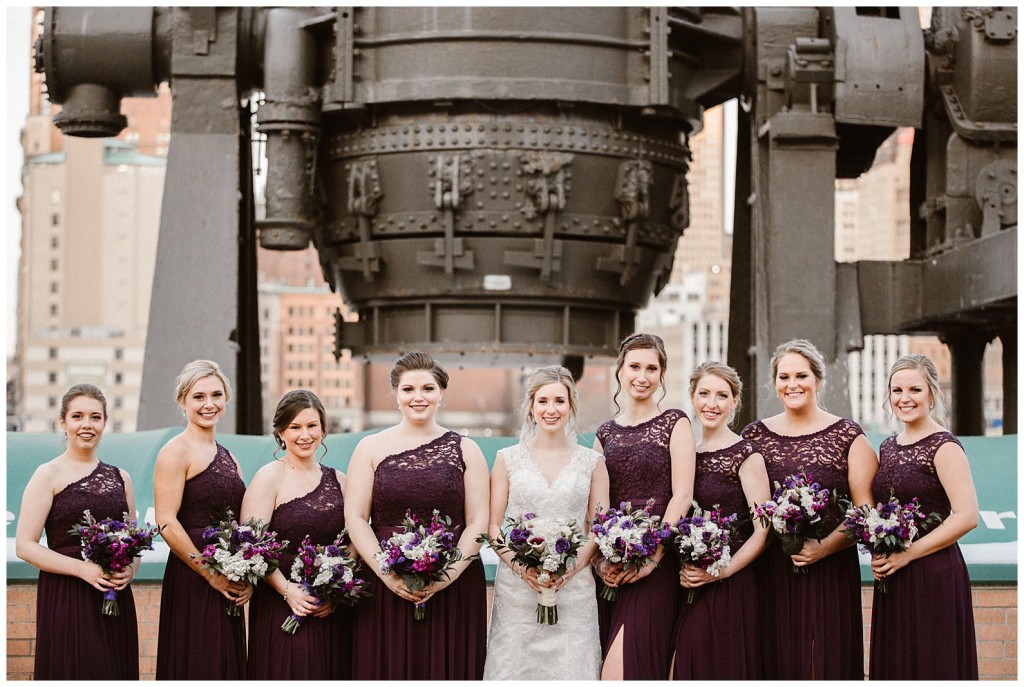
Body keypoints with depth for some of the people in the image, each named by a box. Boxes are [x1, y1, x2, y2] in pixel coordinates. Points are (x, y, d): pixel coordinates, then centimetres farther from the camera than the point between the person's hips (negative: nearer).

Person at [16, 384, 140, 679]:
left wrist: (130, 570, -3)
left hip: (115, 598, 5)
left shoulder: (120, 478, 13)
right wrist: (83, 569, -18)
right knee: (73, 674, -5)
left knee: (116, 673, 4)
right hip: (65, 598, -5)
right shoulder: (49, 475, -2)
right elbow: (24, 545, -8)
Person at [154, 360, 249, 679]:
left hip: (229, 587, 7)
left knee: (227, 667, 9)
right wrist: (212, 575, -15)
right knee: (196, 669, -6)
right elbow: (166, 523, -14)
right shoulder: (176, 452, -6)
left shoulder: (228, 457, 16)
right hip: (191, 581, -7)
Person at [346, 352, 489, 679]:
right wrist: (388, 575, -12)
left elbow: (478, 523, 1)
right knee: (389, 669, 1)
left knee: (449, 669, 2)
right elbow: (356, 518, 0)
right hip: (385, 590, 0)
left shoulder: (465, 450, 6)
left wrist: (449, 575, -13)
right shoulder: (371, 448, 6)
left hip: (453, 588, 0)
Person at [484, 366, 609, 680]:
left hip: (574, 588, 0)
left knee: (570, 666, -4)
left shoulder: (592, 462, 8)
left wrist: (572, 567, -10)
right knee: (514, 665, -3)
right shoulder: (508, 459, 7)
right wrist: (520, 566, -11)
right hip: (517, 587, 0)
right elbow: (492, 526, 5)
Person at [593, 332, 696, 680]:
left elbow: (682, 496, -7)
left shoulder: (674, 423, 1)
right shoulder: (606, 433, 14)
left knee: (620, 669, -15)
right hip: (611, 568, 5)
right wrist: (600, 559, -2)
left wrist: (653, 555, -15)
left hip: (655, 564, -5)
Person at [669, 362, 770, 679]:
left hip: (730, 591, -5)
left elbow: (764, 529, -11)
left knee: (724, 669, -2)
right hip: (688, 589, 5)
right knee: (688, 670, 7)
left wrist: (723, 571, -16)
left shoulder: (745, 455, -6)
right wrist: (681, 570, 2)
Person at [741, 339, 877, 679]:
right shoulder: (754, 435, 11)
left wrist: (824, 547, -15)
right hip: (769, 574, 2)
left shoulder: (847, 436, 3)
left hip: (830, 572, -2)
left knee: (826, 664, -3)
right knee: (776, 664, 1)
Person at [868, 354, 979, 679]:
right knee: (894, 664, 10)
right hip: (891, 578, 7)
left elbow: (967, 516, -18)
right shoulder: (888, 447, 13)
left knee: (930, 665, -1)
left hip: (933, 573, -7)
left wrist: (909, 553, -17)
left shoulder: (943, 447, -10)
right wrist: (877, 552, 3)